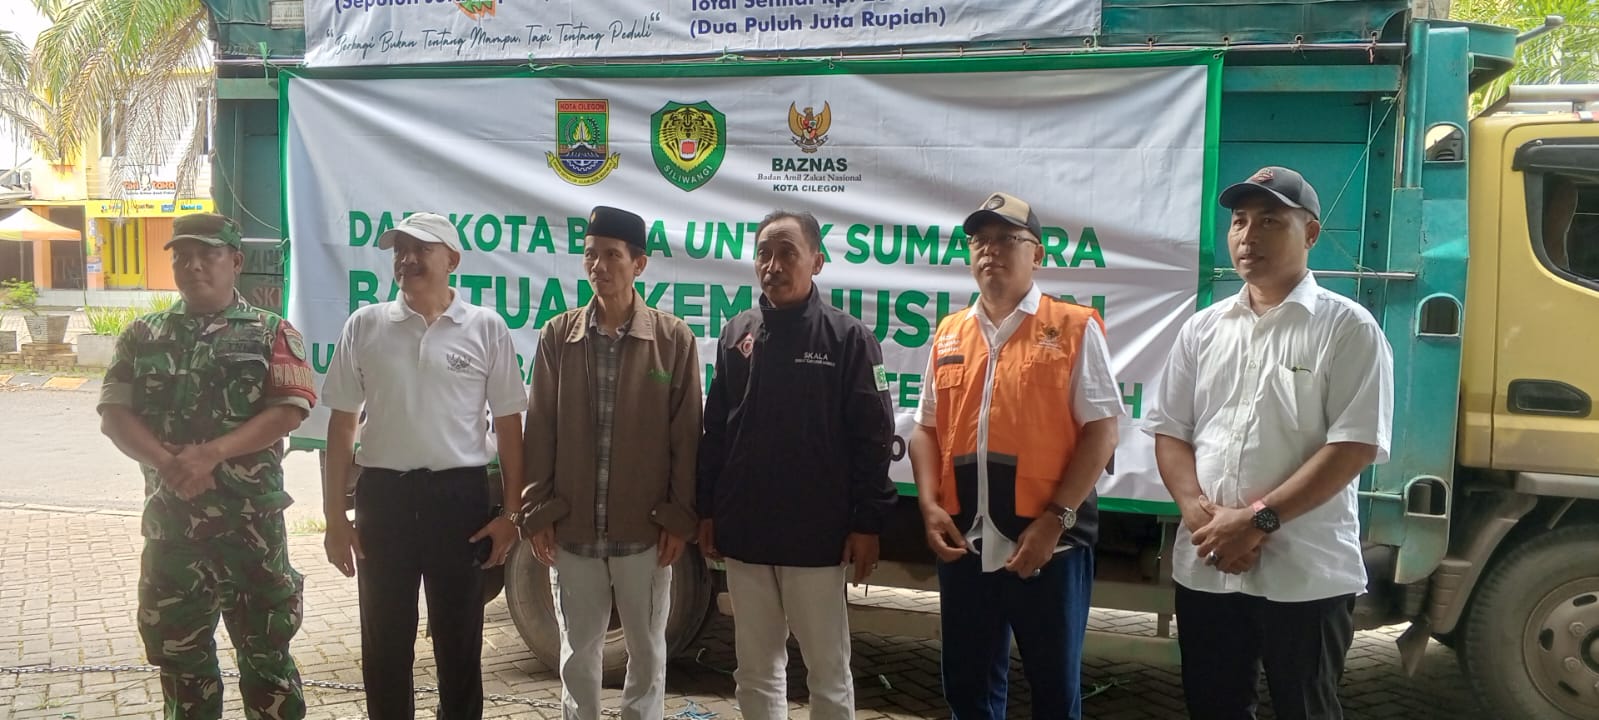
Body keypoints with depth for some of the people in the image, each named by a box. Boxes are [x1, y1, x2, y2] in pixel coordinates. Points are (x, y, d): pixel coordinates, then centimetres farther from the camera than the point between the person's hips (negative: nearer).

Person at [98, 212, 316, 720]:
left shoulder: (271, 333, 1)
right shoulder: (143, 336, 9)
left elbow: (289, 410, -10)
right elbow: (115, 414, 1)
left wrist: (212, 453, -20)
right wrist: (169, 464, -17)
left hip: (253, 520, -3)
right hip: (170, 520, 3)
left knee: (266, 652, 5)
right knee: (180, 653, 12)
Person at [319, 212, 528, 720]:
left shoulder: (486, 328, -1)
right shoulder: (365, 325, 3)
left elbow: (508, 423, 3)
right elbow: (342, 422, 7)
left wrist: (511, 512, -2)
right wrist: (334, 514, 3)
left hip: (460, 495, -1)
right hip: (383, 494, 1)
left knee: (459, 639, 10)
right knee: (384, 641, 10)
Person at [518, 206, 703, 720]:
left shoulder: (674, 339, -4)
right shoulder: (558, 335, 2)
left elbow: (686, 435, -3)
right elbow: (540, 430, 3)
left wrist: (680, 518, -6)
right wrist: (537, 512, -1)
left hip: (645, 529, -1)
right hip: (572, 527, 2)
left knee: (647, 646, 12)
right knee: (578, 647, 14)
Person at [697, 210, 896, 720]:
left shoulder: (848, 338, -5)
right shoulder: (737, 334, 7)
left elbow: (873, 438, -6)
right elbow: (714, 429, 12)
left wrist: (867, 523, -9)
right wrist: (707, 509, 10)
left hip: (816, 536, -4)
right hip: (743, 533, 4)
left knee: (828, 669, 7)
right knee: (755, 668, 14)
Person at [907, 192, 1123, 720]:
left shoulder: (1073, 328, -2)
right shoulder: (949, 335, 12)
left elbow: (1101, 430, -7)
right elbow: (927, 428, 14)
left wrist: (1055, 518, -15)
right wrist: (930, 506, -1)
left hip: (1048, 543, -4)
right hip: (963, 544, 4)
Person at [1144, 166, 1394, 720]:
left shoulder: (1347, 328, -5)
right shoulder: (1203, 329, 11)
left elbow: (1356, 445, -13)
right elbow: (1169, 431, 10)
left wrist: (1259, 518, -18)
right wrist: (1198, 512, -8)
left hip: (1305, 574, -4)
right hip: (1204, 567, 5)